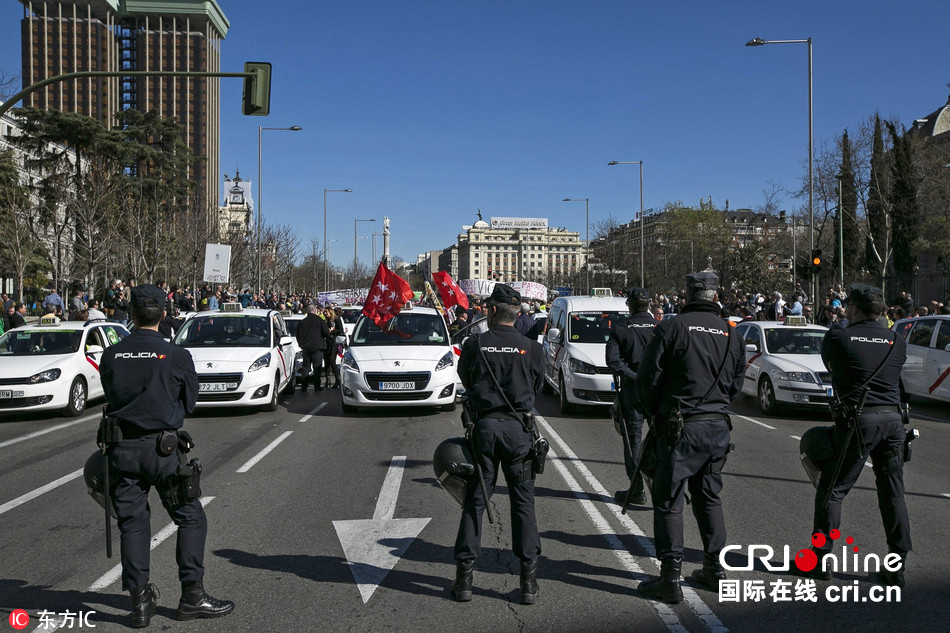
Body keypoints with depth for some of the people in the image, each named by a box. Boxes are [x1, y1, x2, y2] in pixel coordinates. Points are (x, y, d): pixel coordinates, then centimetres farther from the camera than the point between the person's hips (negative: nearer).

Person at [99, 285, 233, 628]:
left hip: (122, 449, 3)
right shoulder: (176, 356, -9)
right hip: (162, 448, -3)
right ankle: (192, 596, 10)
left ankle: (140, 601, 15)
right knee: (191, 519, 9)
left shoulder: (111, 356, 0)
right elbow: (189, 402, 2)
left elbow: (111, 398, 12)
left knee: (132, 524, 11)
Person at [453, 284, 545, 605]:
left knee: (474, 501, 9)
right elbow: (537, 387, 11)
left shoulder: (474, 344, -3)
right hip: (518, 427, 0)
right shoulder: (531, 348, -2)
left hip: (484, 425, 0)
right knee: (523, 503, 8)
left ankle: (464, 577, 11)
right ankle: (529, 579, 9)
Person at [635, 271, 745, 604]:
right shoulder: (731, 333, 7)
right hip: (719, 426, 6)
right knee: (709, 496, 19)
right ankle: (714, 568, 26)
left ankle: (670, 578, 0)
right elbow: (736, 385, 13)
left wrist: (654, 411, 9)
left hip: (681, 427, -5)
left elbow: (648, 377, -8)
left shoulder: (672, 328, -10)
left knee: (668, 500, 0)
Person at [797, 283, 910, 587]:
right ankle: (897, 567, 15)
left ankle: (820, 560, 10)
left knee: (832, 489, 5)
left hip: (858, 419, -4)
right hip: (893, 419, 5)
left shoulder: (839, 337, -4)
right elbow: (894, 371, 18)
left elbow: (828, 364, 12)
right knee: (893, 493, 11)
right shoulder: (897, 341, 9)